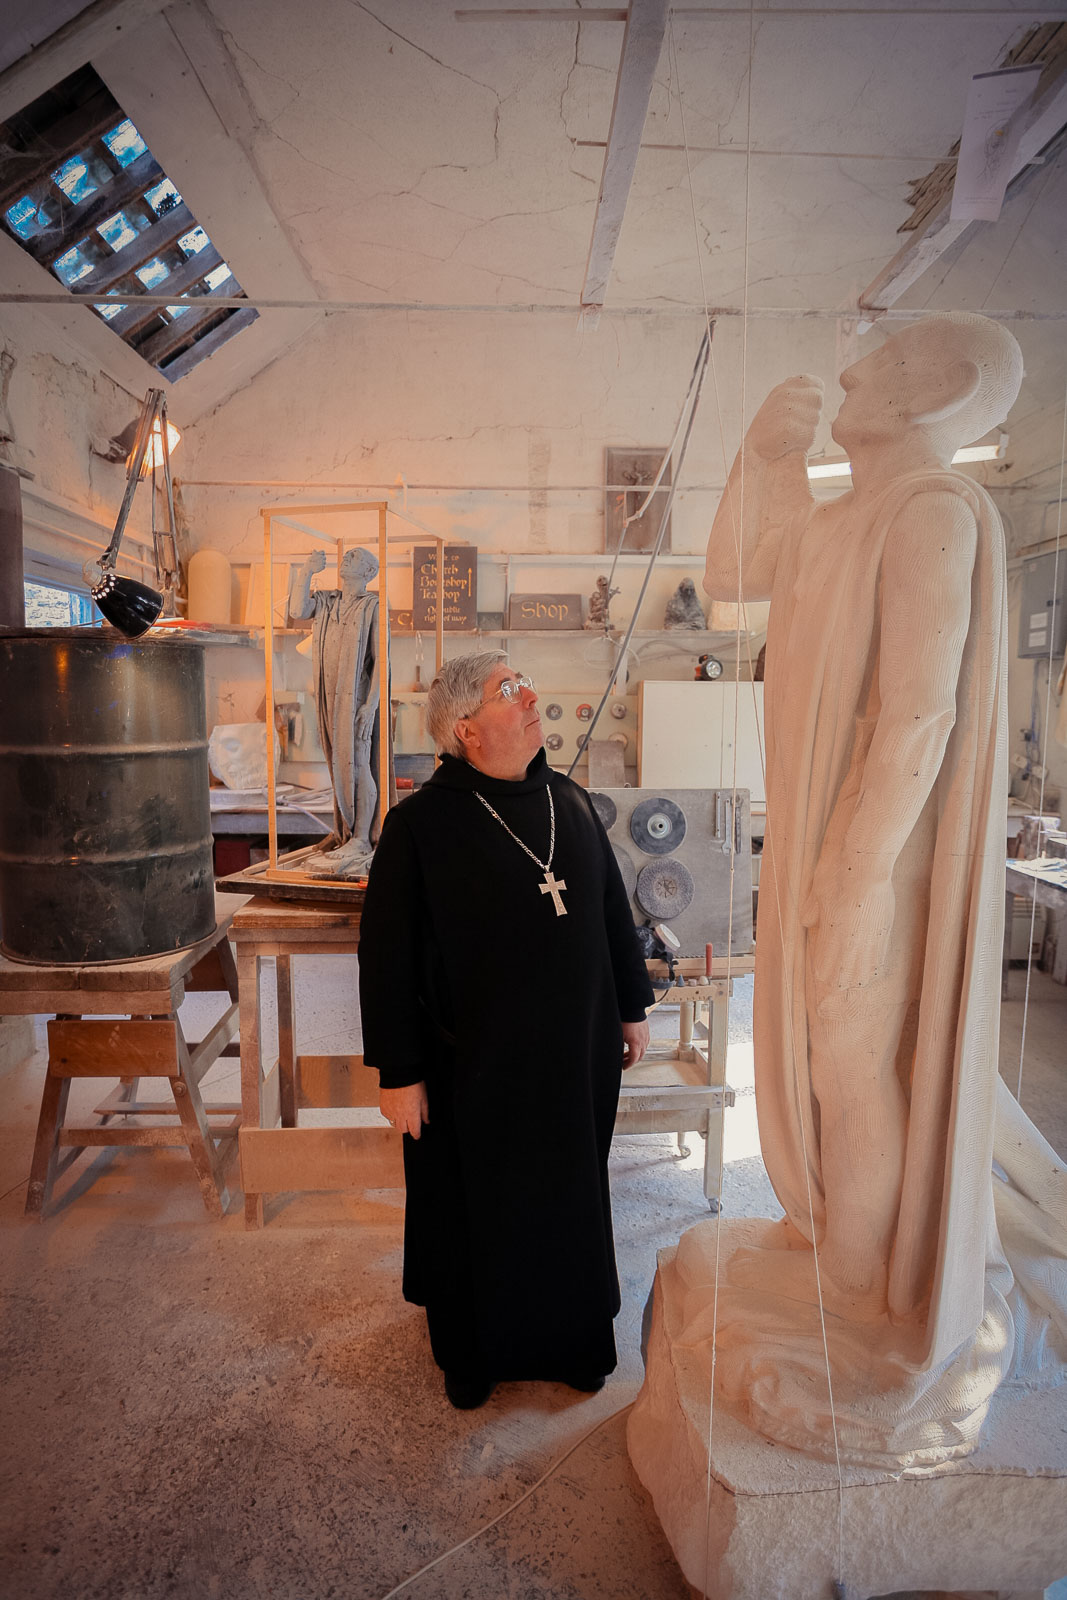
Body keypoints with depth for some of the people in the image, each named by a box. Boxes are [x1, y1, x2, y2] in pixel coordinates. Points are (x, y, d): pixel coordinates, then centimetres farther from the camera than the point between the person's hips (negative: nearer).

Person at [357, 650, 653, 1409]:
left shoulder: (571, 802, 1)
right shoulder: (422, 823, -15)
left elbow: (614, 908, 10)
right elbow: (387, 955, -13)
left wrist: (632, 1006, 14)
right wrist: (399, 1073, -12)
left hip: (575, 1055, 5)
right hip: (473, 1067, -4)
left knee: (571, 1199, 19)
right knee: (473, 1211, 15)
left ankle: (571, 1341, 44)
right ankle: (470, 1355, 41)